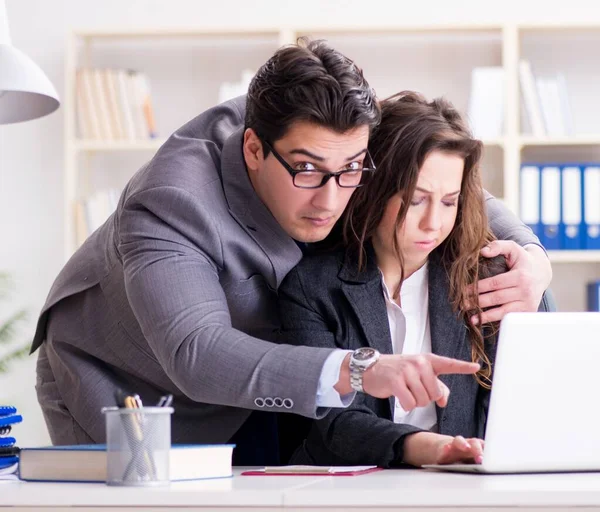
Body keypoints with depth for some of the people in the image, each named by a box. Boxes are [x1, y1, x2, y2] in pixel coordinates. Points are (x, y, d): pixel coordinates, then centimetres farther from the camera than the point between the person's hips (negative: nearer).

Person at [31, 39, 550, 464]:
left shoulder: (336, 150, -21)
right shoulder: (169, 204, -39)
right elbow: (198, 354, -53)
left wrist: (528, 253, -29)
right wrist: (355, 371, -66)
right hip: (124, 391, -5)